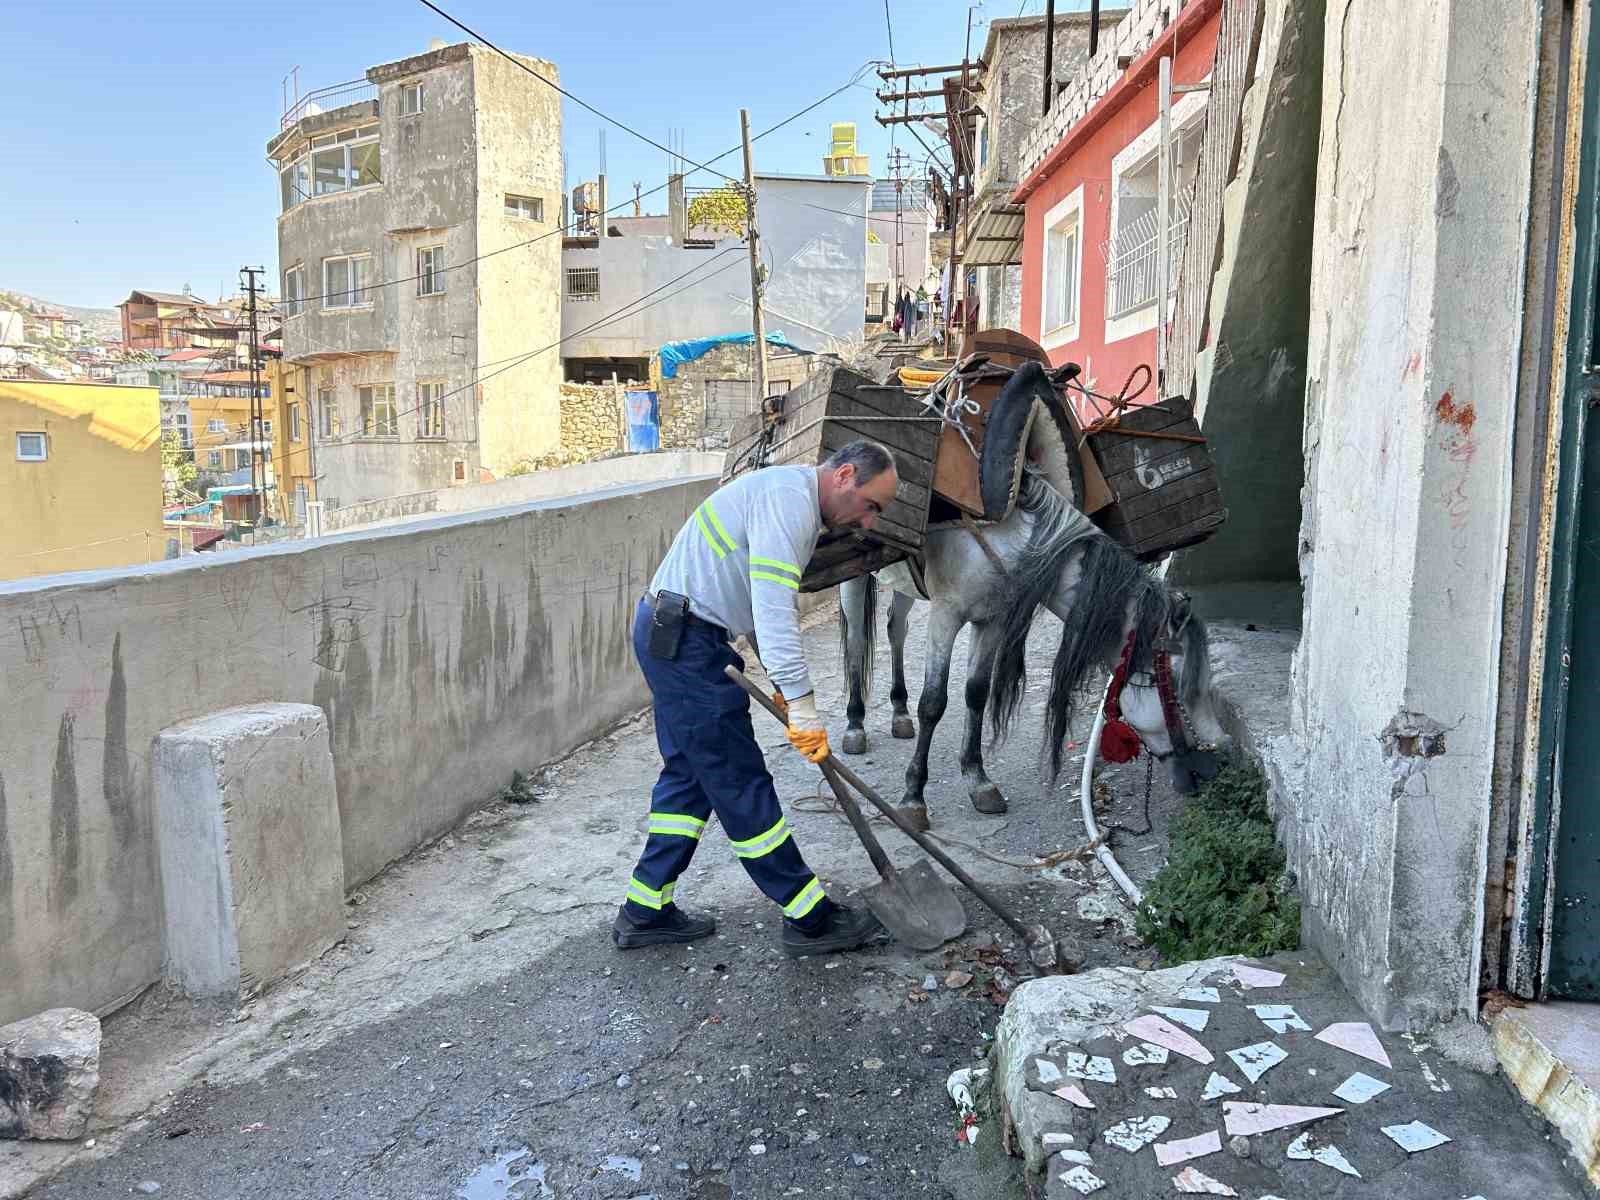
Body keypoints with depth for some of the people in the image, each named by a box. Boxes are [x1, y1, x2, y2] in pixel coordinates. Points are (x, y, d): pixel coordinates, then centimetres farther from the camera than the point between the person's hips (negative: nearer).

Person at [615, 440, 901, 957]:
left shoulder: (793, 498, 18)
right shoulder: (789, 497, -17)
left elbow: (765, 603, 23)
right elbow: (773, 610, -26)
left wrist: (783, 685, 18)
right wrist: (802, 705, -26)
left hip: (673, 637, 11)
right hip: (686, 641, -11)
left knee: (690, 774, 16)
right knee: (740, 783, -3)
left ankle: (645, 912, 25)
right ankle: (811, 920, 7)